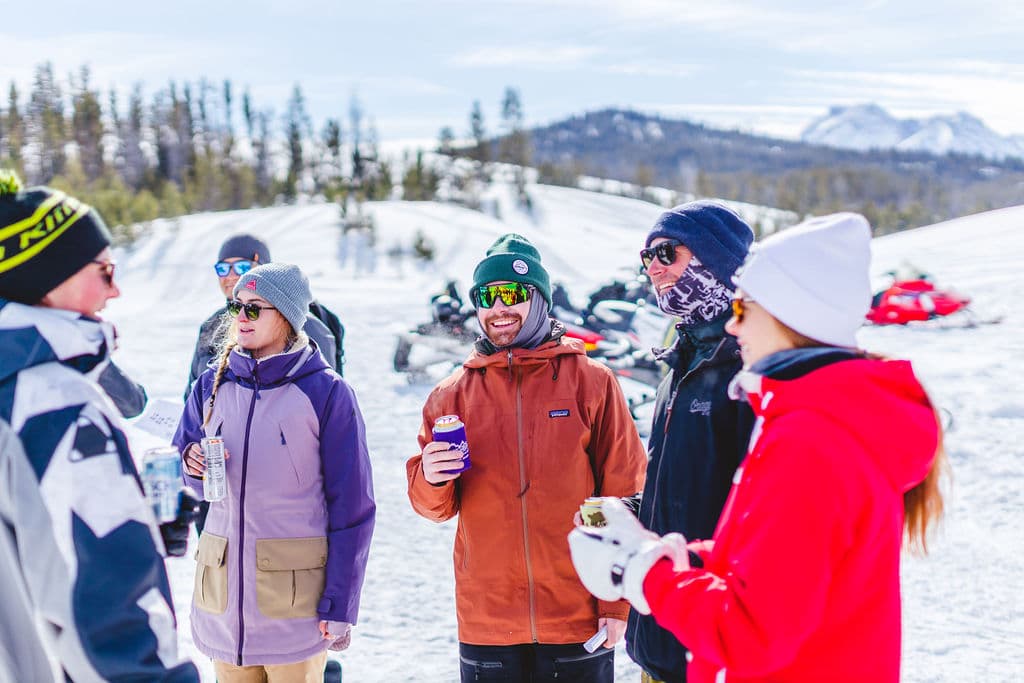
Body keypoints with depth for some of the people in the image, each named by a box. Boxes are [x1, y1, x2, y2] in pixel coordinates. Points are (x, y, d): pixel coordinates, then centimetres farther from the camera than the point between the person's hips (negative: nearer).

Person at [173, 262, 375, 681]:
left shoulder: (326, 392, -7)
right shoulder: (212, 385, 7)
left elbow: (351, 504, -7)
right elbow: (179, 466, 15)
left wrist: (341, 604, -9)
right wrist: (191, 463, -10)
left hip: (296, 590, -4)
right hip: (223, 581, 4)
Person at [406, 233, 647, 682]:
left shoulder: (591, 382, -1)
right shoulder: (452, 394, 5)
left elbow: (624, 497, -1)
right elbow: (436, 507, 8)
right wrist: (431, 480, -14)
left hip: (578, 614, -2)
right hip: (486, 623, 2)